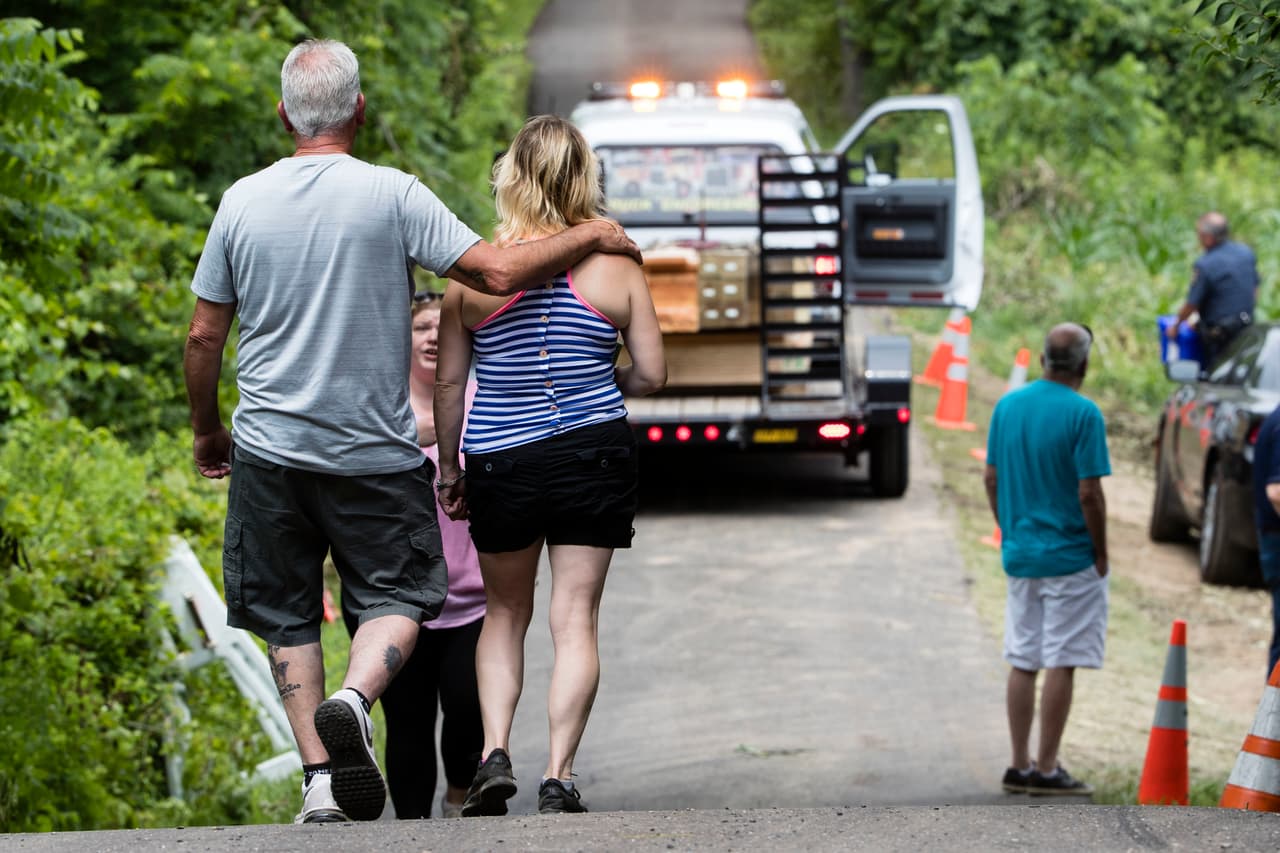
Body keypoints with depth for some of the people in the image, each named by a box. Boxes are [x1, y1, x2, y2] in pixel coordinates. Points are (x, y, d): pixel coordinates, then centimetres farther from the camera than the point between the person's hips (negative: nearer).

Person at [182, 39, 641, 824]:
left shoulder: (243, 202, 0)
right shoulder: (392, 195, -9)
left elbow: (204, 337, 6)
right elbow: (498, 272, -15)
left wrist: (207, 430, 21)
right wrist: (588, 237, 1)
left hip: (269, 447, 2)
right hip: (374, 454, -2)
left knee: (288, 615, 12)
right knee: (397, 597, 10)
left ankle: (320, 775, 5)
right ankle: (353, 700, -20)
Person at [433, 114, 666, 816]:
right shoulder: (614, 267, -4)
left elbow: (448, 382, 0)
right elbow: (652, 374, 0)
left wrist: (448, 469, 11)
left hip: (501, 464, 0)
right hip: (596, 456, 0)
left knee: (505, 612, 18)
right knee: (575, 617, 5)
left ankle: (495, 754, 3)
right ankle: (558, 776, -2)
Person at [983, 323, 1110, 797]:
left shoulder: (1007, 406, 4)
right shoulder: (1082, 413, -15)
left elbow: (991, 478, 9)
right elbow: (1089, 493, -16)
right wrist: (1101, 553, -6)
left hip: (1019, 556, 6)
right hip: (1070, 557, -6)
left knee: (1022, 662, 11)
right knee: (1060, 664, -1)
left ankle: (1020, 765, 15)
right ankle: (1046, 769, 0)